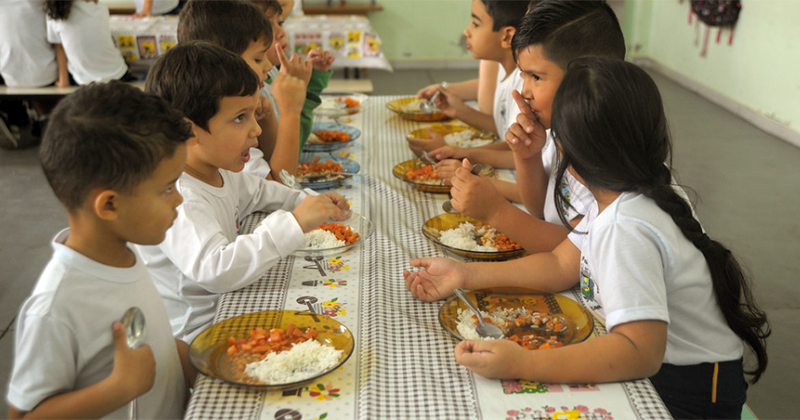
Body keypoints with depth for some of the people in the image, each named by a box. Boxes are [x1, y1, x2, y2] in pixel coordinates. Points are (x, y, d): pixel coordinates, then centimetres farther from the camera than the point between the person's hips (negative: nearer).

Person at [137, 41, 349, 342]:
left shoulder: (220, 171, 5)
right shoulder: (175, 198, -27)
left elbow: (256, 191, 26)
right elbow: (215, 270, -40)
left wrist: (307, 202, 10)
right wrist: (293, 223, -39)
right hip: (193, 337, -9)